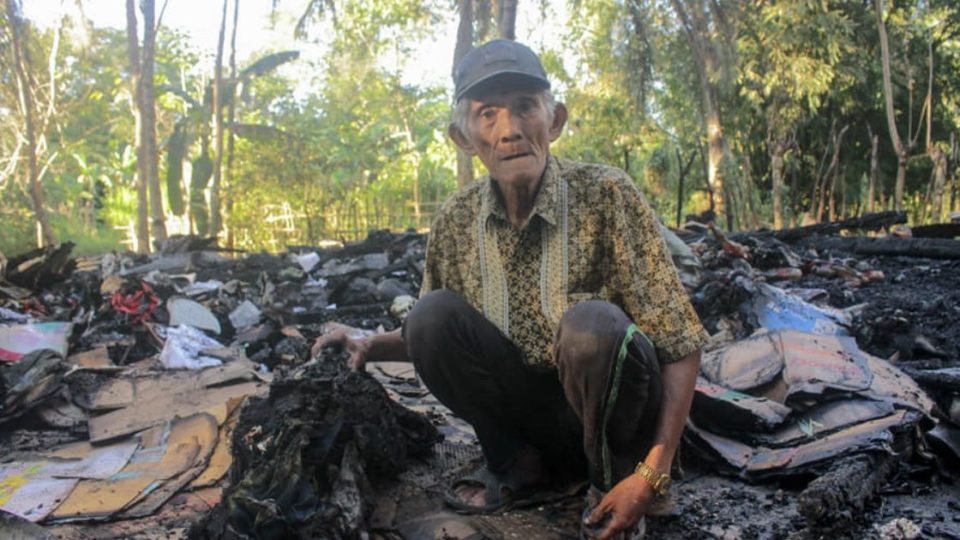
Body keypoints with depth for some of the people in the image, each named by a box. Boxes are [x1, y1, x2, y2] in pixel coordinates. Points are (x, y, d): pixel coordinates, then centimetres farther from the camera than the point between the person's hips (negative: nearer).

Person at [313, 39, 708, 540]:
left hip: (611, 408, -3)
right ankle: (516, 462, 3)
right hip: (527, 411, 4)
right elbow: (436, 338, 11)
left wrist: (653, 473, -23)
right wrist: (374, 344, -10)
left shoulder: (606, 194, -17)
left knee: (592, 326, -34)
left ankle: (614, 472, -5)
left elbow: (680, 344, -16)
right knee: (433, 312, -18)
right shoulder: (457, 218, -5)